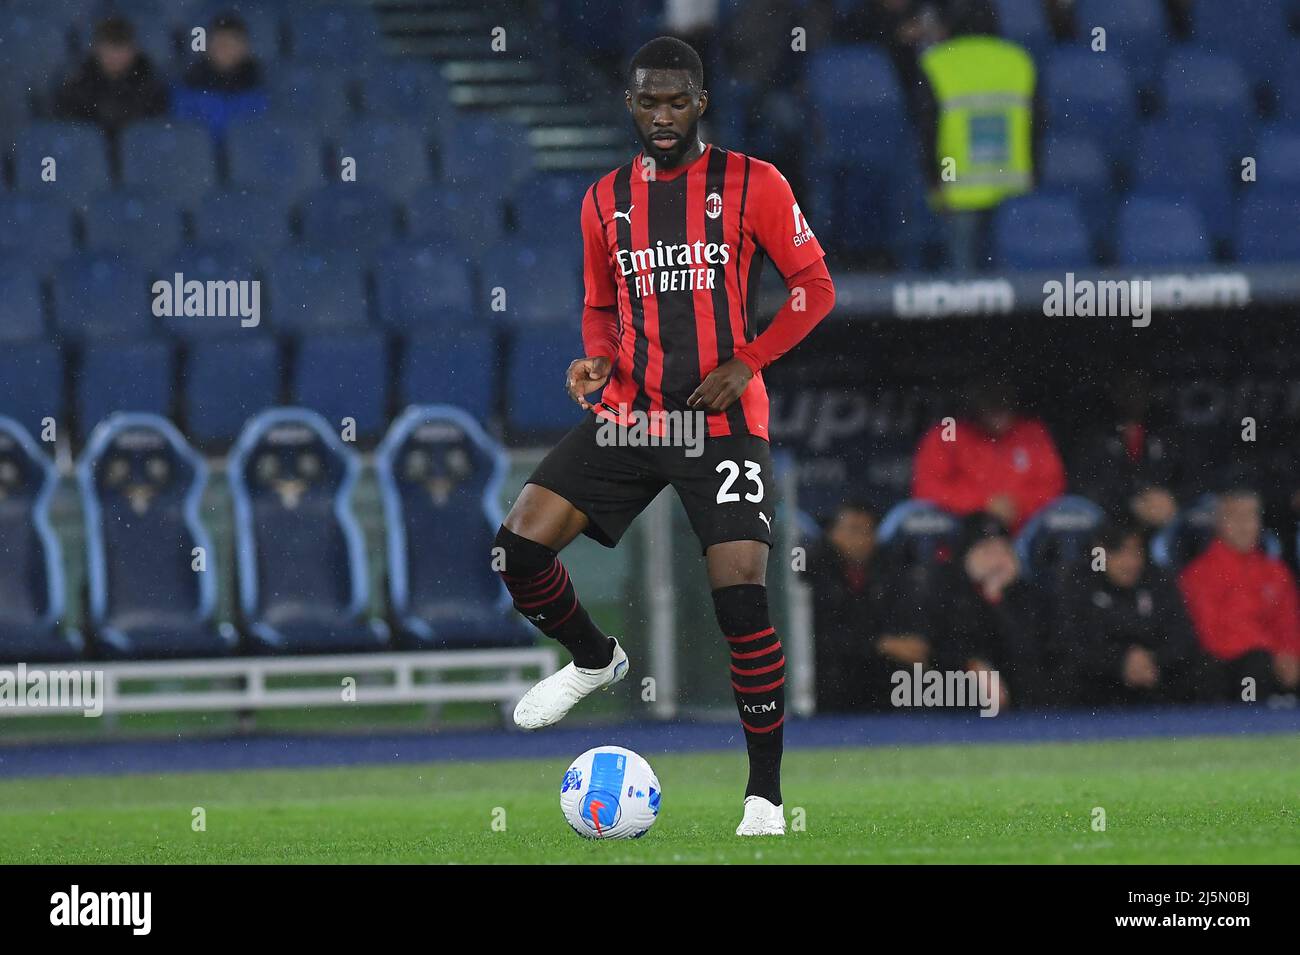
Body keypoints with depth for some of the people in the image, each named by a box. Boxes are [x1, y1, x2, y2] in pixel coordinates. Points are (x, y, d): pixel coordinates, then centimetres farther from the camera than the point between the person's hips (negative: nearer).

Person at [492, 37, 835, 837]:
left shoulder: (751, 185, -1)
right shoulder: (606, 201, 12)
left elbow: (815, 285, 1)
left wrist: (747, 362, -11)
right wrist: (597, 359, -1)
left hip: (723, 421, -4)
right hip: (629, 413, 4)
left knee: (742, 595, -14)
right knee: (521, 541, -11)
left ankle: (765, 794, -2)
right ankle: (594, 659, 19)